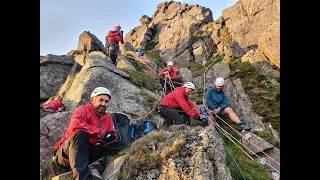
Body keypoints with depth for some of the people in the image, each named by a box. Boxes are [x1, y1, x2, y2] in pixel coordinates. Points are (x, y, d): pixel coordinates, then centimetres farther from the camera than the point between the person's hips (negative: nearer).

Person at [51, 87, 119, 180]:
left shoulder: (107, 118, 12)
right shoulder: (83, 110, -5)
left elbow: (114, 135, 6)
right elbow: (75, 126, -26)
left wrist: (111, 138, -19)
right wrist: (101, 133, -24)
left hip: (88, 154, 5)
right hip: (66, 152, -5)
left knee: (113, 150, -14)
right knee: (81, 134, -33)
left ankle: (94, 168, -38)